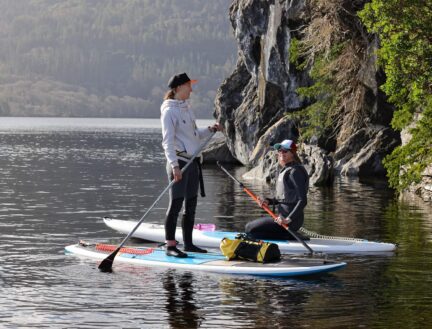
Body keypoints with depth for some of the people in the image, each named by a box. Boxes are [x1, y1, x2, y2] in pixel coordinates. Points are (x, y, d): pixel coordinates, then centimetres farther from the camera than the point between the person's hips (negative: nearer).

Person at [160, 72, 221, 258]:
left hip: (192, 162, 9)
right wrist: (174, 165, -24)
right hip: (179, 162, -9)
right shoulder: (170, 111, -10)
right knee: (176, 204, -8)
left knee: (191, 205, 11)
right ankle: (170, 246, -7)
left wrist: (210, 130, 9)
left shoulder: (186, 109, 17)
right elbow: (168, 141, -17)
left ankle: (188, 243, 18)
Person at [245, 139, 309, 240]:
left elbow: (303, 201, -23)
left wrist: (288, 219, -29)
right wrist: (268, 202, 4)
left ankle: (289, 236, -7)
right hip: (283, 217, 10)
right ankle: (290, 235, 10)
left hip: (291, 221, -10)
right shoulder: (285, 170, 13)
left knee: (250, 229, -8)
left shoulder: (295, 171, -17)